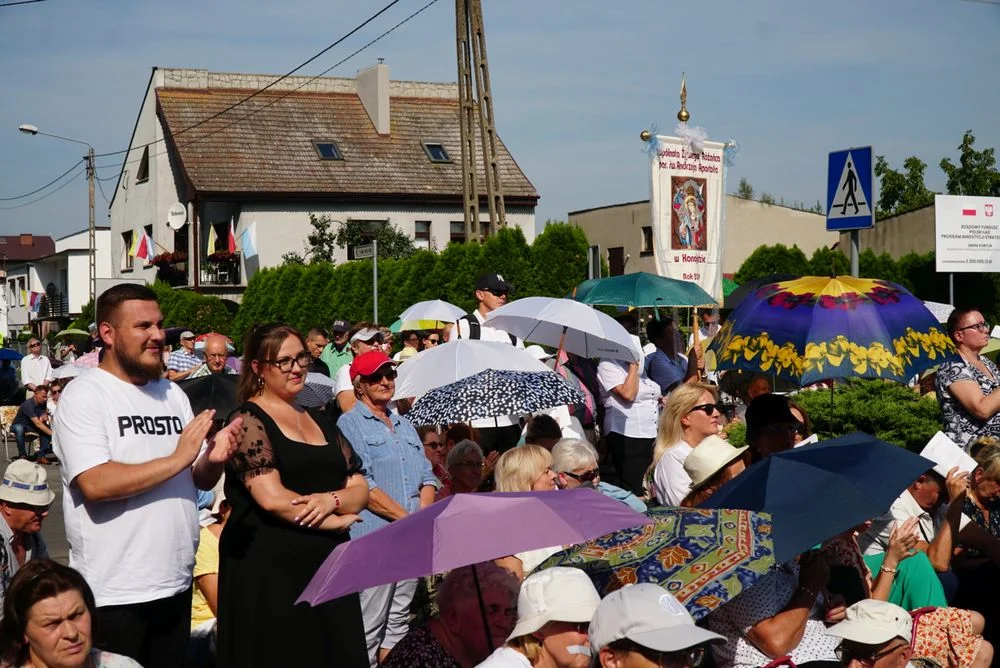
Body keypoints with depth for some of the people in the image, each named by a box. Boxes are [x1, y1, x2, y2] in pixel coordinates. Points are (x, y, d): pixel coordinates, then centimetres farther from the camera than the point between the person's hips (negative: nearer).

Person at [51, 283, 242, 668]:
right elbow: (95, 484, -23)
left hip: (176, 585, 6)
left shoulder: (173, 394, 10)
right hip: (114, 594, -6)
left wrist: (215, 459, -8)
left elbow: (200, 480, 14)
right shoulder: (84, 396, -10)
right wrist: (177, 459, -20)